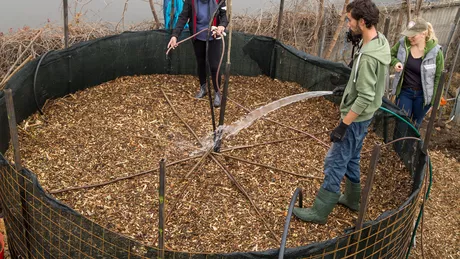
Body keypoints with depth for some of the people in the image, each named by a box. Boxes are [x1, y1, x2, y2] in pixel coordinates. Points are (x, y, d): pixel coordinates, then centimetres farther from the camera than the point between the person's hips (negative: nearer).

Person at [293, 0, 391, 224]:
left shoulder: (368, 57, -30)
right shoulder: (381, 41, 1)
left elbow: (364, 99, -29)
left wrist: (342, 126, -24)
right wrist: (348, 89, 21)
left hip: (356, 118, -10)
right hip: (362, 116, 10)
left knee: (334, 162, -1)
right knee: (350, 158, 23)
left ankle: (319, 212, 10)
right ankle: (352, 198, 39)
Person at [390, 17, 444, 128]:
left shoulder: (435, 52, -19)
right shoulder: (403, 43, -13)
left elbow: (439, 77, -8)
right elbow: (391, 54, 7)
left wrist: (435, 99, -7)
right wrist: (395, 62, -17)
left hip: (422, 95, -1)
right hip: (404, 91, 2)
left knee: (415, 125, 18)